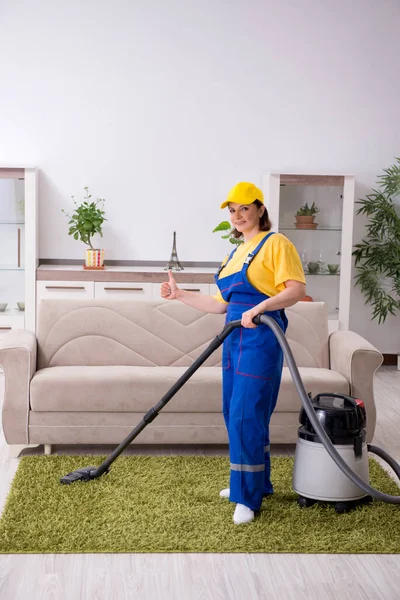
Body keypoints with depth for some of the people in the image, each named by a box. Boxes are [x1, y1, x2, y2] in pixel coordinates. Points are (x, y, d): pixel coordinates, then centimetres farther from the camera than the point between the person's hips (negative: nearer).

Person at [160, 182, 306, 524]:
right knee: (234, 414, 13)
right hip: (235, 338, 9)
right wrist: (180, 295, 17)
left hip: (261, 338, -9)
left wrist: (261, 306, -29)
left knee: (247, 416, -10)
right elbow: (221, 304, 19)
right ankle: (256, 482, 28)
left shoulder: (275, 244, -6)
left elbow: (297, 290, -16)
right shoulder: (236, 253, 19)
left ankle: (249, 499, -1)